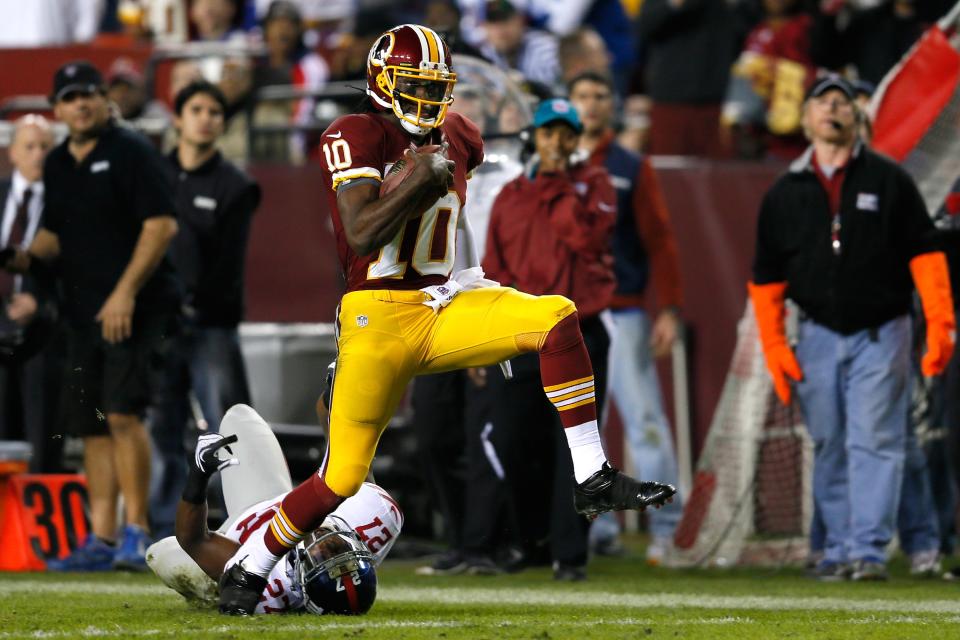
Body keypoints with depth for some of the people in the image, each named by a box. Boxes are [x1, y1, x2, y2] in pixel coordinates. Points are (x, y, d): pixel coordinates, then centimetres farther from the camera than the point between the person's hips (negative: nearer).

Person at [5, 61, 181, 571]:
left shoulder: (130, 152, -7)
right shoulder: (57, 165, 15)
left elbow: (162, 224, -13)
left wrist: (126, 291, -19)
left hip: (135, 310, -7)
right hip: (84, 314, 7)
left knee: (122, 411, -18)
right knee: (92, 427, 6)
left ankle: (136, 530, -12)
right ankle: (101, 540, 9)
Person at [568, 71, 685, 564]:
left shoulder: (632, 169, 7)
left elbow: (660, 241, 3)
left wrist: (668, 309, -5)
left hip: (621, 315, -2)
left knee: (643, 416, -8)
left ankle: (667, 528, -8)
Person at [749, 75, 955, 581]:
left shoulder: (888, 180, 3)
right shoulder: (784, 194, 9)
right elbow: (766, 278, 10)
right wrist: (774, 347, 2)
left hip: (881, 334, -3)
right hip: (818, 335, 3)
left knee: (875, 442, -10)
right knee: (829, 447, 6)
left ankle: (869, 549, -12)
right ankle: (838, 549, 13)